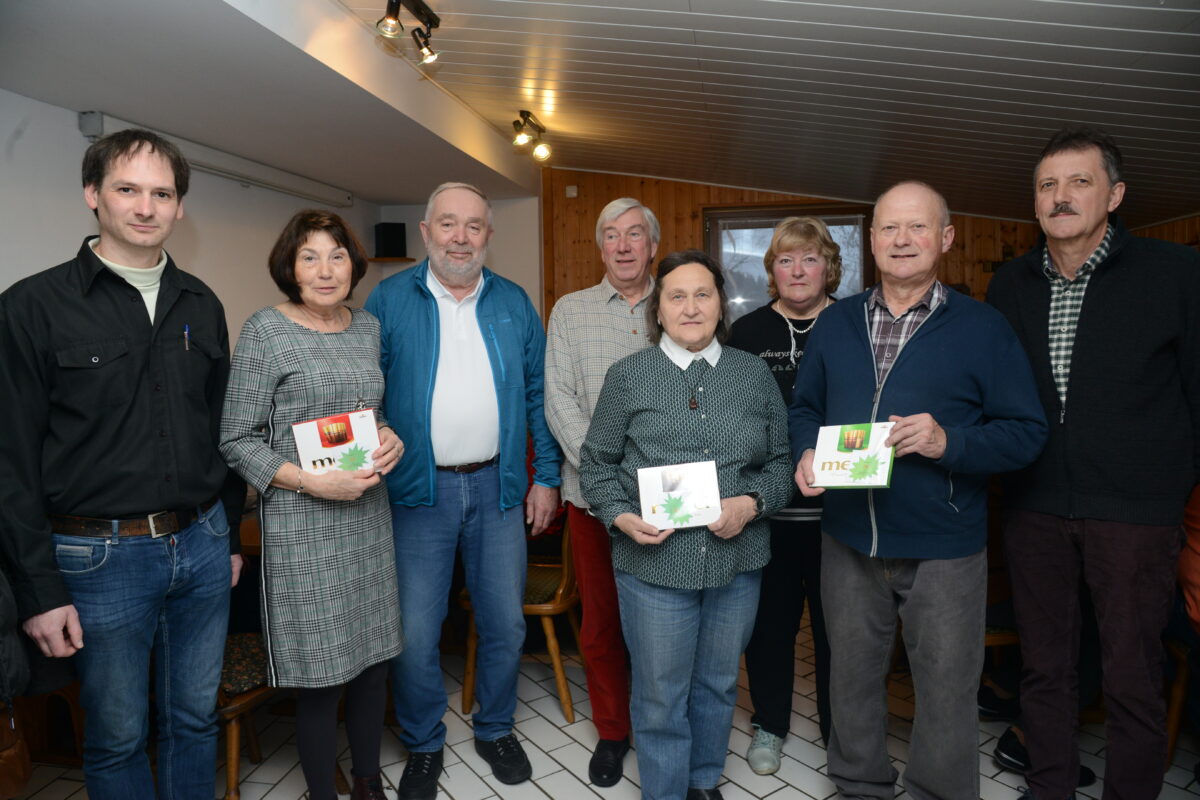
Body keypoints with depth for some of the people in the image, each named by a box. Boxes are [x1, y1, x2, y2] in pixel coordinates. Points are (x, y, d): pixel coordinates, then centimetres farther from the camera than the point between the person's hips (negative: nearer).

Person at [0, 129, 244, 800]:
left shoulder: (202, 305, 7)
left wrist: (230, 535, 12)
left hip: (202, 543, 4)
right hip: (100, 557, -3)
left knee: (197, 718, 18)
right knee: (118, 736, 13)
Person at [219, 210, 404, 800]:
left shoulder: (368, 328, 8)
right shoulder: (264, 332, -7)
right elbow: (237, 440, -7)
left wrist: (390, 436, -2)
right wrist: (311, 482, -18)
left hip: (369, 513, 5)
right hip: (301, 522, -5)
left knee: (374, 654, 14)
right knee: (319, 669, 4)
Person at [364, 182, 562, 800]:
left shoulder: (514, 303, 6)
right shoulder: (389, 300, 0)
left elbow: (537, 394, 7)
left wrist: (546, 477, 3)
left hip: (498, 487, 2)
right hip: (418, 490, -2)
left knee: (505, 624, 12)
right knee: (415, 633, 6)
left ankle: (495, 729, 36)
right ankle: (423, 746, 31)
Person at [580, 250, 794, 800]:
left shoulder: (755, 374, 5)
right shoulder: (627, 375, -1)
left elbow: (781, 461, 7)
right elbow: (596, 462, 2)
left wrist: (752, 504, -11)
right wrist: (622, 516, -13)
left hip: (737, 560, 3)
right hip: (654, 562, -2)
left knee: (718, 684, 20)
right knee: (661, 697, 10)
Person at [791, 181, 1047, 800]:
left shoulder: (982, 327, -4)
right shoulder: (836, 322, 6)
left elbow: (1026, 431, -7)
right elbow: (805, 407, 13)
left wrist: (948, 442, -23)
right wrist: (806, 454, -7)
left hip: (944, 548, -3)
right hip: (848, 542, 4)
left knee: (945, 689, 11)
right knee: (851, 676, 19)